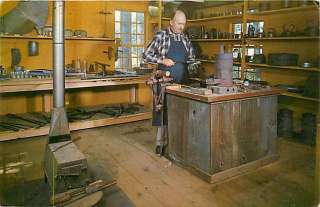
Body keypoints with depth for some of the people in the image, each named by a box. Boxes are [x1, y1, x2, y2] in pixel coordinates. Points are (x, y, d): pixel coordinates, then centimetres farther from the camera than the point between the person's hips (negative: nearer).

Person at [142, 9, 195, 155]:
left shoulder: (185, 38, 12)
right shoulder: (161, 36, -3)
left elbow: (191, 56, 22)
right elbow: (146, 56, -5)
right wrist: (162, 60, -16)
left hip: (182, 80, 5)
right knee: (163, 110, 1)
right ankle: (161, 142, 12)